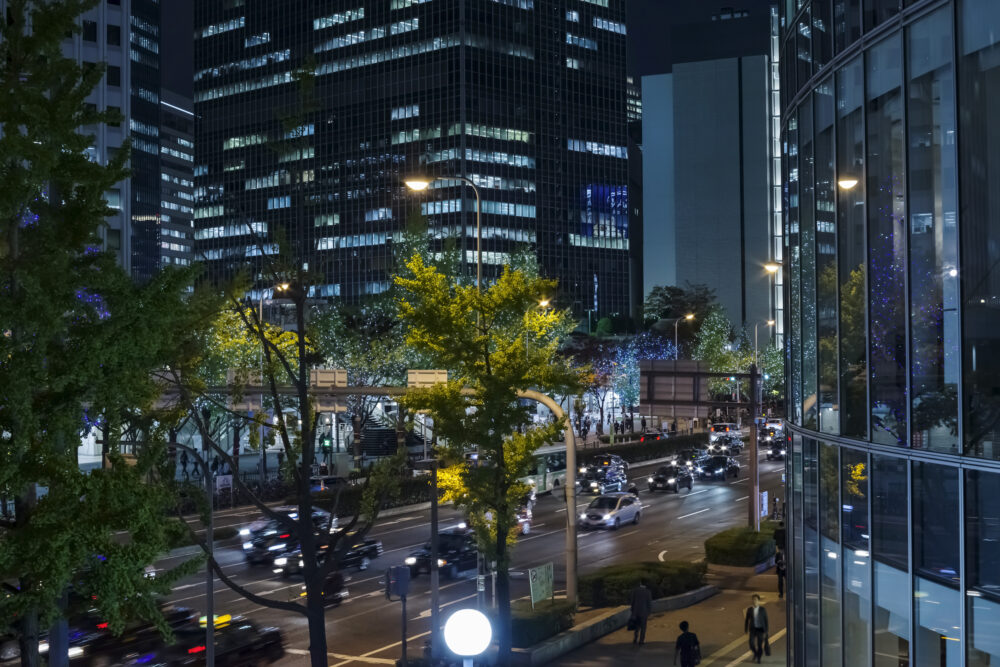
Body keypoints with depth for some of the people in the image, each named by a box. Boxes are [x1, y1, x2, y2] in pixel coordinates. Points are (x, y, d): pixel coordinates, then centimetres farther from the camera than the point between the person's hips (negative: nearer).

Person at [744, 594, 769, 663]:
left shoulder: (763, 610, -8)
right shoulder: (749, 609, -4)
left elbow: (766, 621, -4)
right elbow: (747, 619, 4)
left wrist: (765, 631, -6)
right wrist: (746, 629, 4)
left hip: (760, 629, -1)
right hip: (752, 629, 1)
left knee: (760, 644, -1)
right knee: (751, 643, -8)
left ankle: (759, 658, 22)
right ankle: (755, 653, 23)